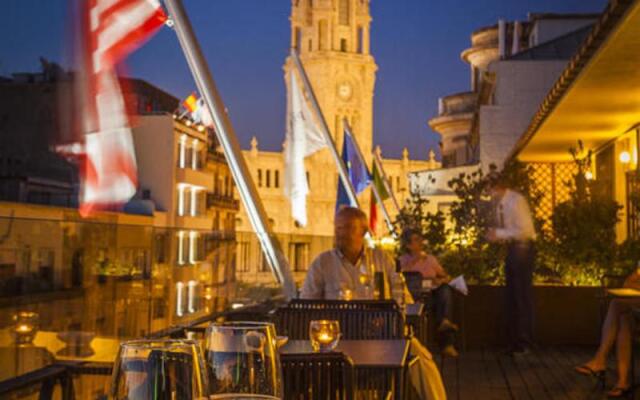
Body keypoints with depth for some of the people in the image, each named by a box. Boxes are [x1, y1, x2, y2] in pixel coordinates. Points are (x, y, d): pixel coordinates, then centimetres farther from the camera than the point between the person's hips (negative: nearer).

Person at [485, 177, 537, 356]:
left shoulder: (516, 201, -16)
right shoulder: (500, 204, 8)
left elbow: (525, 230, -21)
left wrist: (500, 233, -18)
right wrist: (494, 234, 1)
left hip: (523, 248, -9)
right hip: (511, 249, 9)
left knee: (523, 296, -3)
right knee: (511, 296, 12)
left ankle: (524, 343, 6)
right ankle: (513, 341, 22)